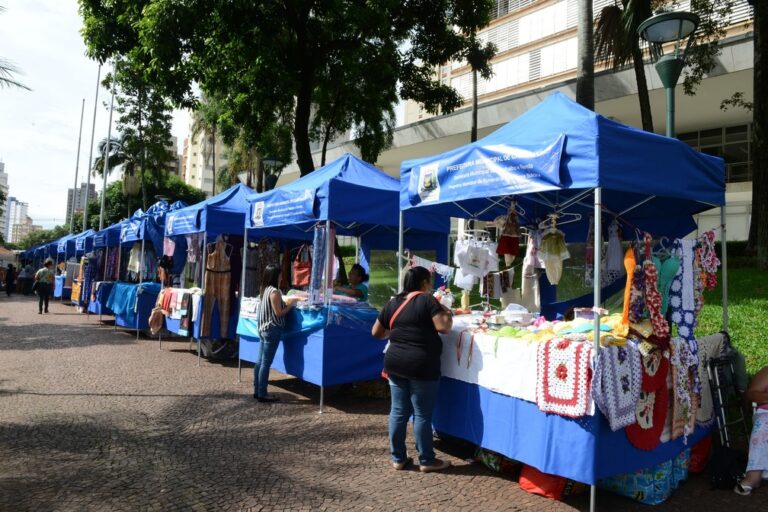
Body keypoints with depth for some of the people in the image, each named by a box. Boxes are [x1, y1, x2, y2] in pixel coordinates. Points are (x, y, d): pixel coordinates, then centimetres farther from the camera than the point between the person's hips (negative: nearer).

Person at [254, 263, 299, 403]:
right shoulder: (274, 292, -17)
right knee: (266, 363, -3)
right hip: (272, 330, -9)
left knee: (260, 361, 12)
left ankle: (257, 391, 20)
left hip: (264, 329, 9)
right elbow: (279, 313, -16)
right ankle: (262, 394, 3)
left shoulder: (265, 289, 9)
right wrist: (291, 305, -4)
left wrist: (286, 301, 12)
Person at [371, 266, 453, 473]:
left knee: (398, 411, 12)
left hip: (395, 363, 6)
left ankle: (398, 458, 21)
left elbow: (376, 333, 14)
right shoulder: (427, 300, -8)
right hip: (421, 366, -6)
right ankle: (426, 461, 15)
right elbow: (443, 326, -16)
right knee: (422, 414, 4)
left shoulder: (393, 303, 9)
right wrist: (449, 315, 3)